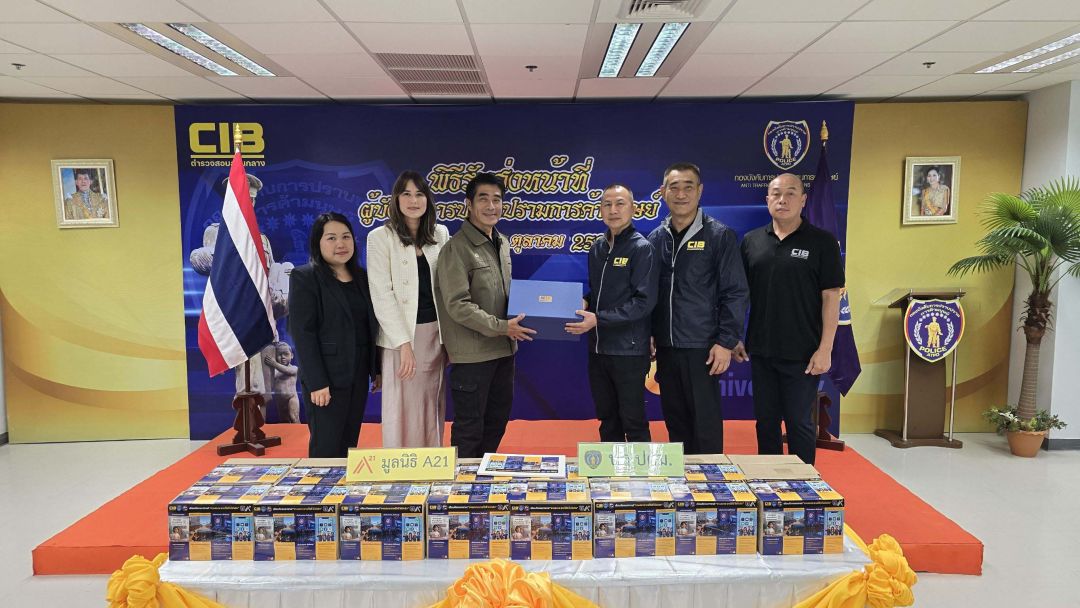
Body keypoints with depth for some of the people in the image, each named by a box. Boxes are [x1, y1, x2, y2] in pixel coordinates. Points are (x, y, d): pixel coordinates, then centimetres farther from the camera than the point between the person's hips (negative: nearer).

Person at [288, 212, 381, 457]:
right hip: (327, 377, -6)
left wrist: (377, 369, 9)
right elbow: (302, 333, -13)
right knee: (326, 450, -2)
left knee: (349, 447, 12)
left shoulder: (361, 277, 11)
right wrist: (317, 382, -18)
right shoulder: (304, 277, -7)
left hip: (358, 376, 6)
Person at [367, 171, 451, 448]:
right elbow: (382, 295, -11)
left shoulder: (441, 234, 8)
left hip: (437, 333, 4)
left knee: (432, 410, 12)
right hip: (403, 335, -4)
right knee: (403, 412, 1)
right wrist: (404, 344, -17)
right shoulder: (380, 237, -5)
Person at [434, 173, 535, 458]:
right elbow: (457, 306, -21)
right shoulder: (456, 248, -15)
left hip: (503, 350, 9)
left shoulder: (502, 244, 11)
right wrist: (501, 327, -21)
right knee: (469, 428, 3)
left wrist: (518, 315, 5)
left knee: (497, 419, 20)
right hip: (472, 354, -8)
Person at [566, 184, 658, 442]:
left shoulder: (641, 248, -10)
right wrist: (584, 303, 0)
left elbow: (644, 301, -16)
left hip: (629, 350, -6)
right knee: (607, 420, 16)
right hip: (597, 349, 6)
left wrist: (599, 319, -21)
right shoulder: (597, 248, 10)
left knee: (633, 422, 4)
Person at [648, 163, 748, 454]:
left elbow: (735, 293, -7)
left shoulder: (719, 236, -4)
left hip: (702, 349, -5)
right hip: (666, 348, 5)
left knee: (706, 423, 1)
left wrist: (726, 342, -12)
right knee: (675, 422, 13)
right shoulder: (656, 238, 9)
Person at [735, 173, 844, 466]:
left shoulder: (821, 242, -4)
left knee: (799, 422, 4)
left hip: (802, 353, -4)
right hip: (760, 350, 4)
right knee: (766, 421, 13)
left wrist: (825, 348, -12)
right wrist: (735, 337, 6)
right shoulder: (752, 241, 6)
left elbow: (831, 297, -6)